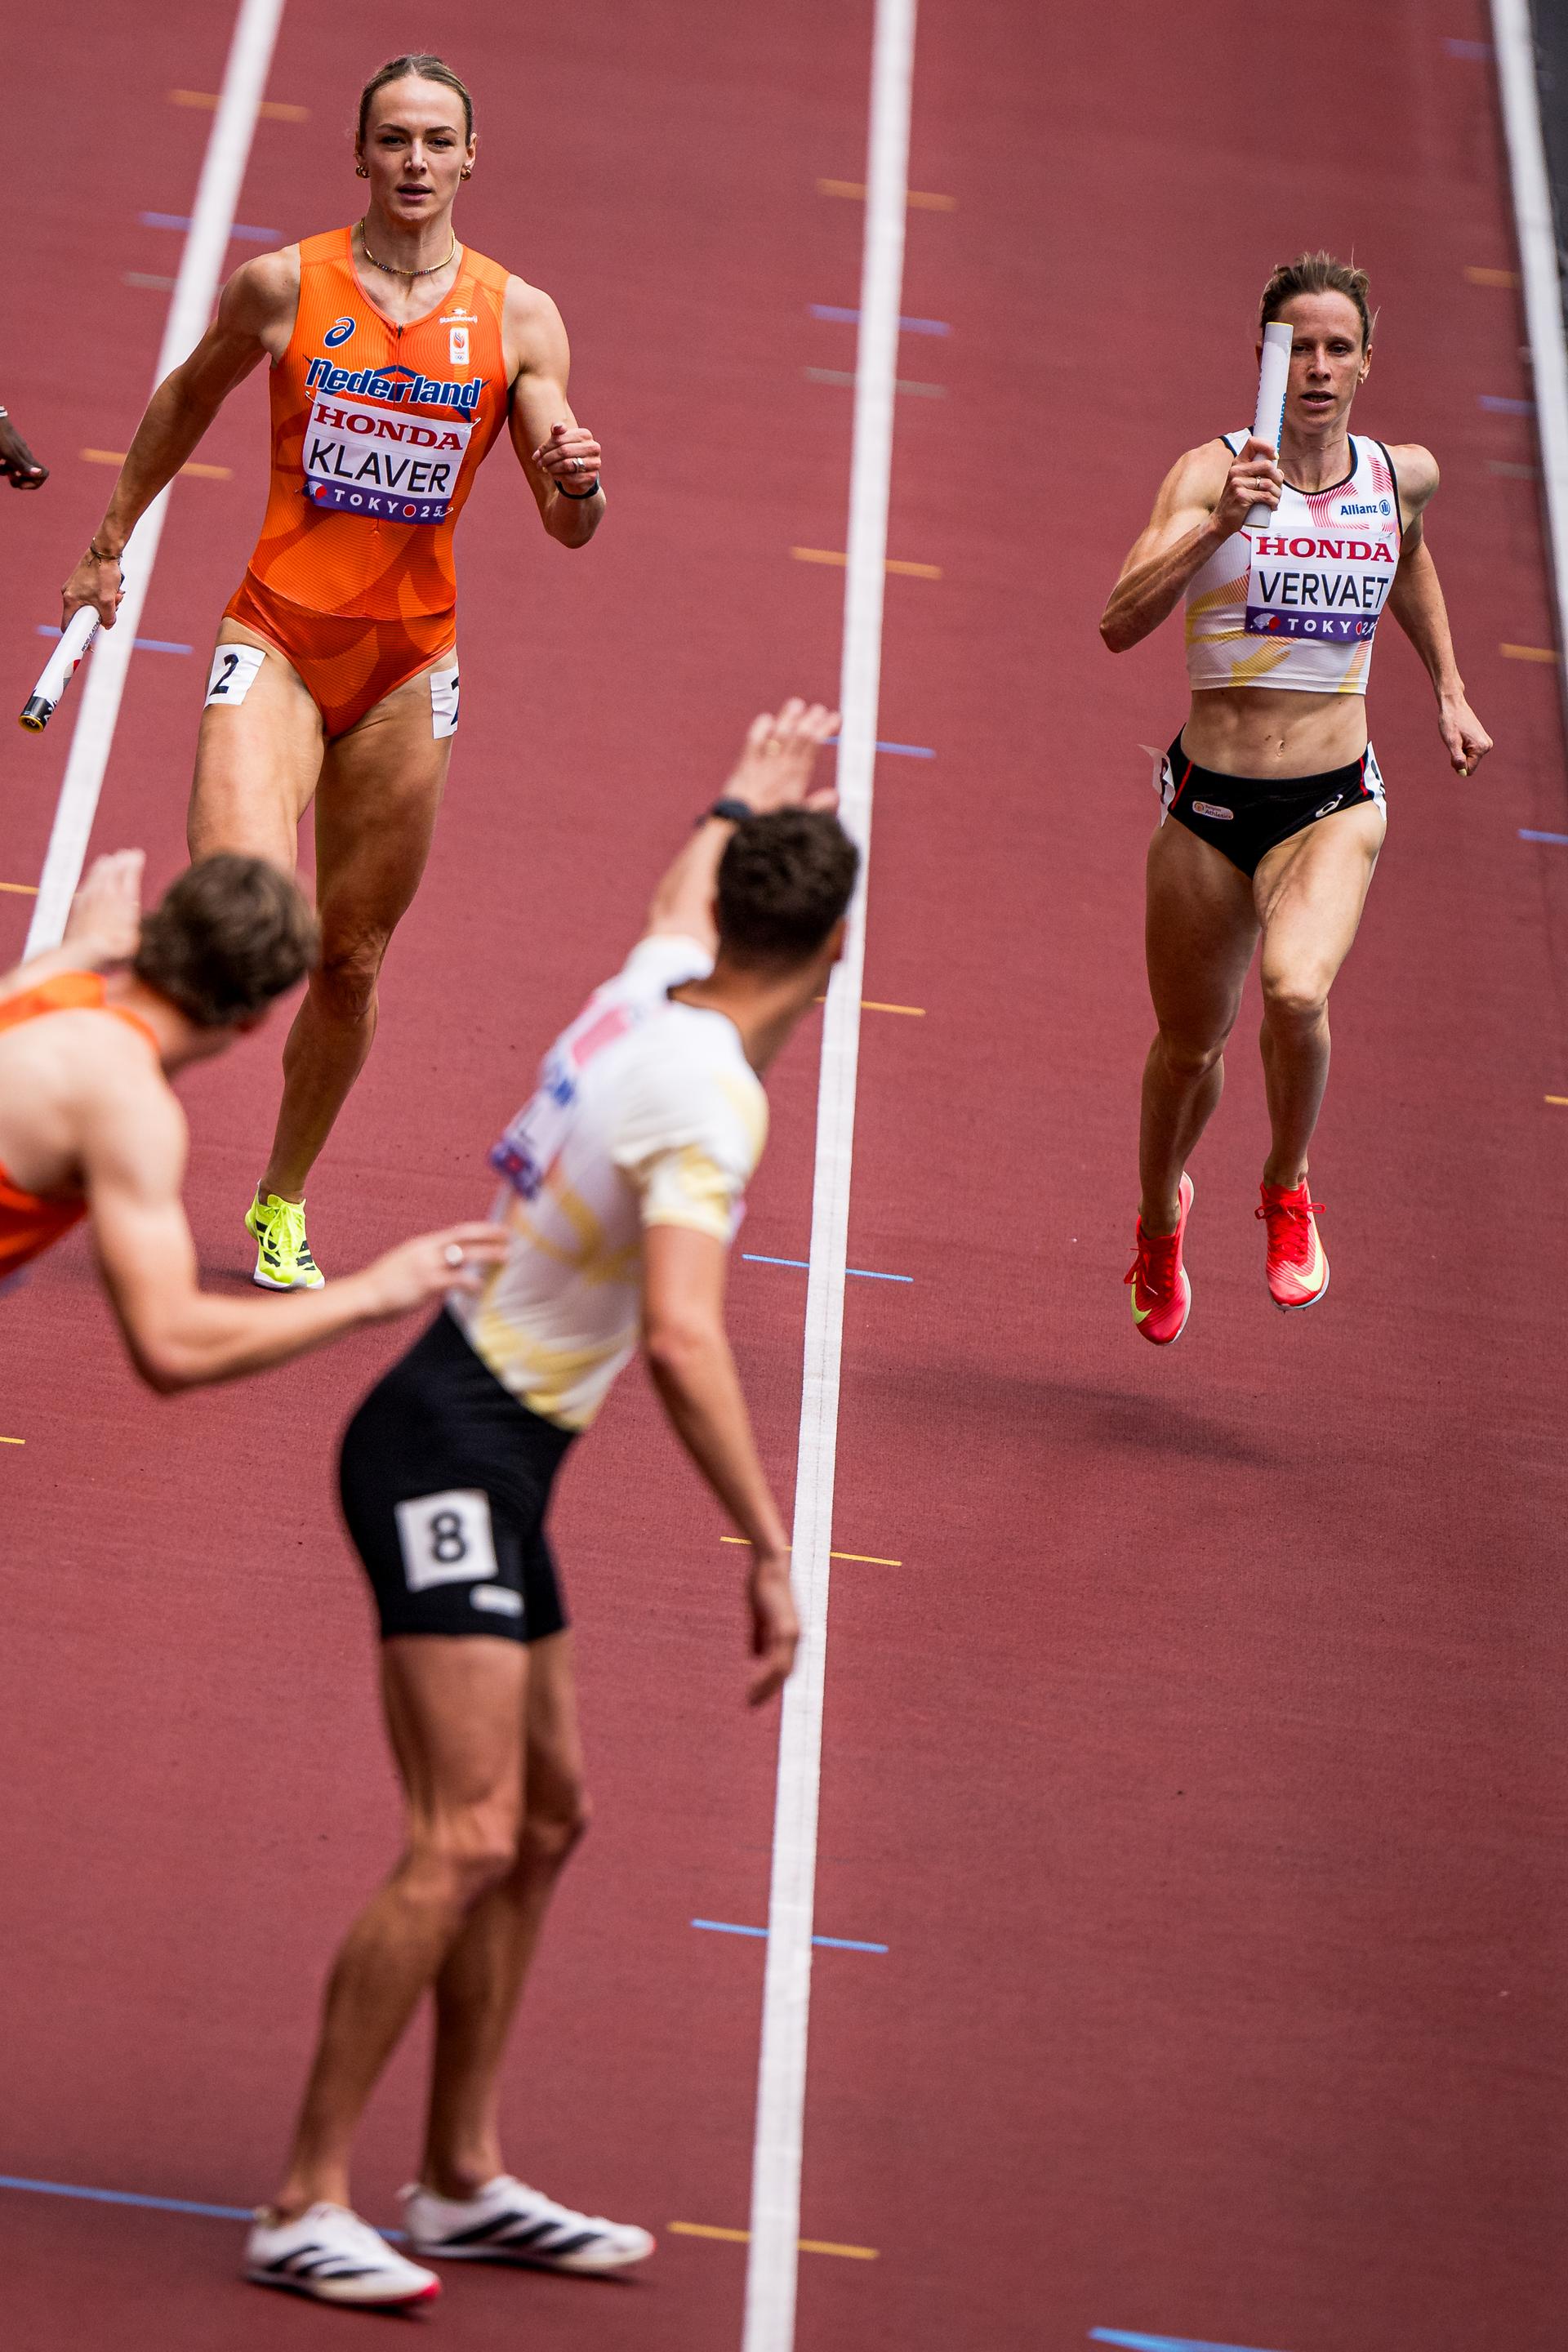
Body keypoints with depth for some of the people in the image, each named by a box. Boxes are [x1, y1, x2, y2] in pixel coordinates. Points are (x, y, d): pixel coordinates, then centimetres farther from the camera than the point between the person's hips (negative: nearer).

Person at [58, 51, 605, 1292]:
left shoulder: (520, 319, 0)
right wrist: (112, 537, 22)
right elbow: (189, 397, 17)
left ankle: (282, 1203, 27)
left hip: (409, 664, 2)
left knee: (350, 959, 9)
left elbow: (568, 527, 1)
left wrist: (576, 484, -23)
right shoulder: (284, 286, -2)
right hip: (277, 637, -2)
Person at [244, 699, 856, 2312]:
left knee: (543, 1820, 14)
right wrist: (767, 1548, -30)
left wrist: (744, 800, 48)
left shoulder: (652, 982, 3)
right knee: (463, 1843, -14)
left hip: (488, 1458, 10)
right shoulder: (708, 1097, -21)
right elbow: (682, 1336, -33)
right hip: (453, 1457, -10)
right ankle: (305, 2207, -9)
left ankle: (464, 2184, 21)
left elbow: (685, 892, 29)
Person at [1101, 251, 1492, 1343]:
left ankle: (1289, 1190, 1)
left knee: (1296, 991, -28)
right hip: (1210, 802, -1)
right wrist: (1221, 523, -35)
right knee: (1190, 1046, 12)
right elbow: (1121, 622, -24)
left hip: (1334, 804, 1)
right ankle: (1161, 1218, 45)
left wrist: (1451, 691, 26)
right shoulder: (1211, 471, -10)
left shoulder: (1405, 474, 2)